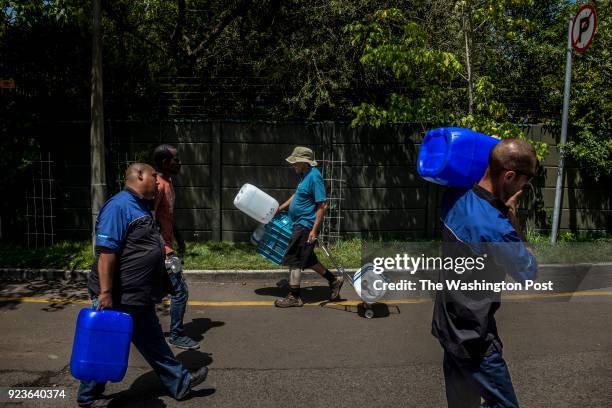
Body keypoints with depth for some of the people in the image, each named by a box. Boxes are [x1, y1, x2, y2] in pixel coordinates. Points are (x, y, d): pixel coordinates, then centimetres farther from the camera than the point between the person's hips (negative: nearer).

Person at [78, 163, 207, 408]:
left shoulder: (141, 206, 11)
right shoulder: (119, 206, -20)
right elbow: (106, 251, -25)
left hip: (139, 296, 10)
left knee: (153, 342, 17)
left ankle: (179, 383, 27)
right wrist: (105, 293, -26)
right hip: (119, 298, -9)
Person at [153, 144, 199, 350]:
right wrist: (164, 250, -24)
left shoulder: (168, 182, 11)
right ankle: (177, 335, 9)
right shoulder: (158, 186, -19)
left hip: (166, 245, 10)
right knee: (180, 290, -4)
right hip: (162, 248, -10)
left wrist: (178, 239, 22)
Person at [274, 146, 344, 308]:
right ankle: (334, 280, 29)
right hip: (301, 224, 10)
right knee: (307, 259, 18)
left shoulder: (314, 177, -19)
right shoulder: (306, 175, 11)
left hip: (306, 226, -10)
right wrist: (280, 208, 28)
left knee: (293, 260, -3)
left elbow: (322, 205, -23)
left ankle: (294, 297, 9)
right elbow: (297, 195, 27)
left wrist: (314, 230, -24)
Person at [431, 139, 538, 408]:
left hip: (449, 323, 8)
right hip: (473, 336, -8)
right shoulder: (496, 229, -30)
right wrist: (512, 215, -11)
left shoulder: (455, 198, -6)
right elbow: (529, 273, -10)